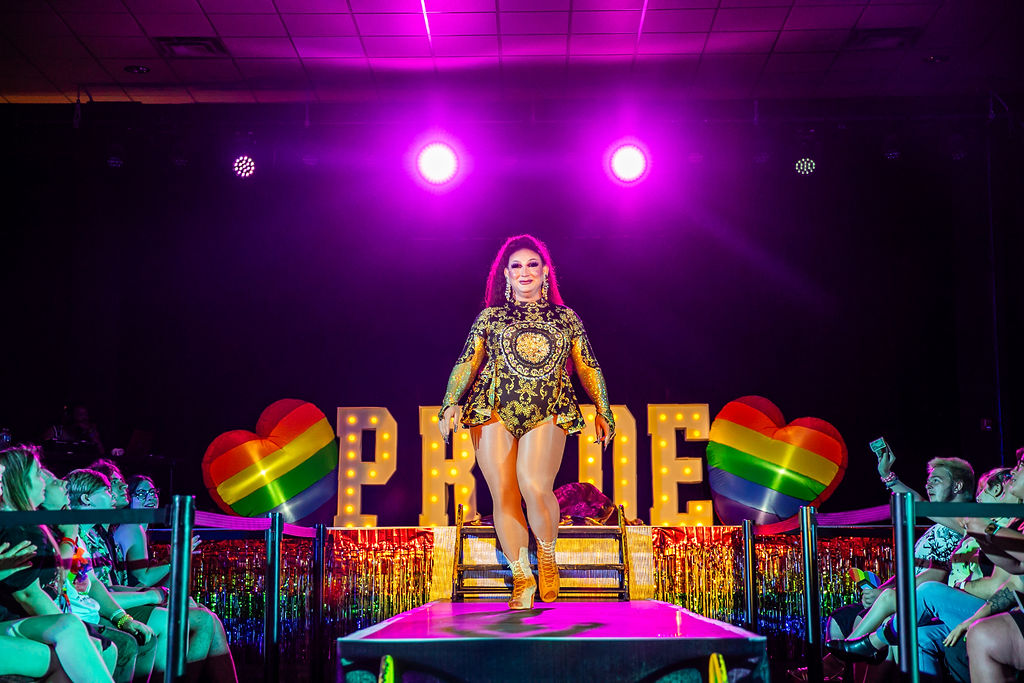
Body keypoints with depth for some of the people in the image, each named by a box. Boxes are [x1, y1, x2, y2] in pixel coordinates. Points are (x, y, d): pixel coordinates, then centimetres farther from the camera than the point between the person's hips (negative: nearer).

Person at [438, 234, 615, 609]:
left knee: (534, 486, -22)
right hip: (493, 413, 1)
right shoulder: (490, 318, 15)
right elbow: (467, 364, 11)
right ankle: (521, 577, 9)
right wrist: (450, 404, -1)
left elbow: (588, 368, 18)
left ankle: (546, 553, 7)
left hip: (547, 415, -1)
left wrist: (602, 410, 12)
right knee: (504, 495, -3)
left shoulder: (566, 318, 17)